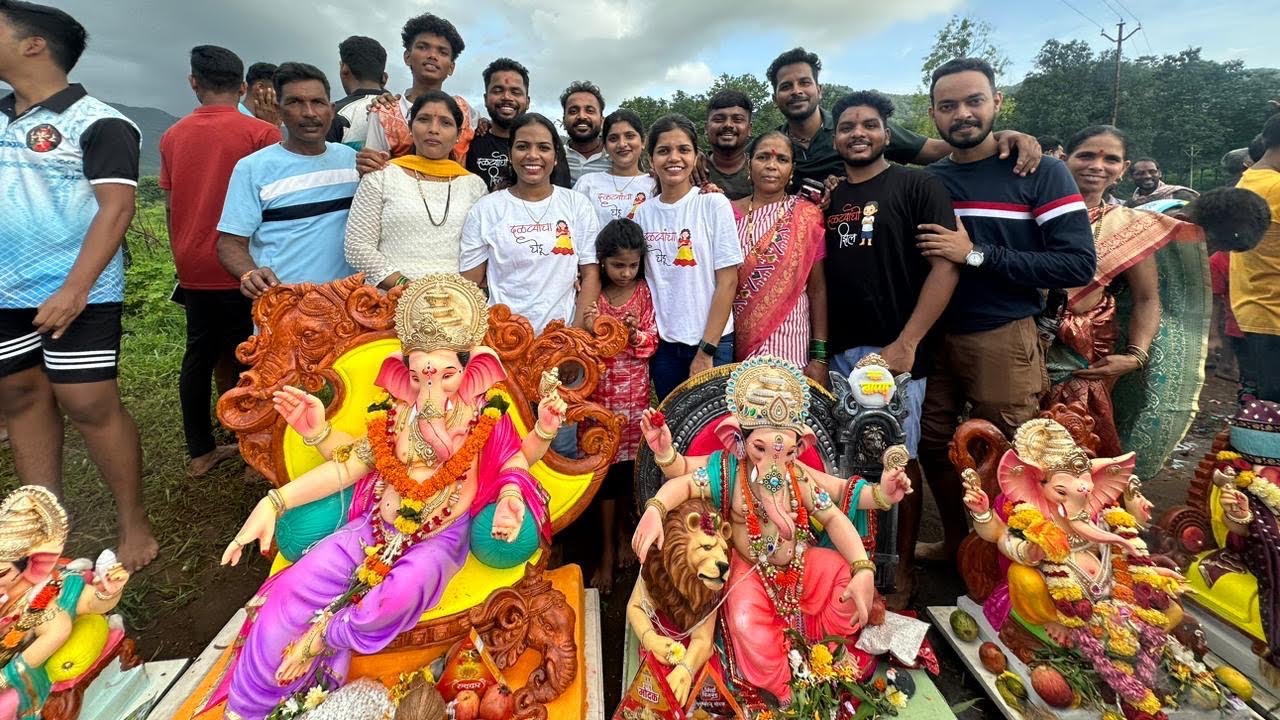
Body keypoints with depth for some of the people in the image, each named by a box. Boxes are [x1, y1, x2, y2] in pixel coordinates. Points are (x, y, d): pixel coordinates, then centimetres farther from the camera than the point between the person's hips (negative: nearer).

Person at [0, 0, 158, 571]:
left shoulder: (97, 123, -7)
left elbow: (116, 208, -16)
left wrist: (74, 290, -22)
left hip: (75, 296, -7)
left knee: (90, 406, -6)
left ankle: (133, 523, 8)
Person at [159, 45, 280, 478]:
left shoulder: (172, 136, 7)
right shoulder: (261, 133, -8)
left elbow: (170, 207, 12)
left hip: (194, 271, 5)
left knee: (199, 355, 13)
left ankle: (199, 453, 21)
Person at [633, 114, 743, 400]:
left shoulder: (715, 204, -6)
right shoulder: (643, 212, 4)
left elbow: (727, 281, -9)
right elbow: (641, 277, 11)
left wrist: (707, 350, -11)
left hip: (712, 343, -3)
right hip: (662, 342, 3)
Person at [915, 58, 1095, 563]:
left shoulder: (1040, 172, -4)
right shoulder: (927, 179, 9)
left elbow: (1078, 266, -12)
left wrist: (976, 254, -17)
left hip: (1003, 338, -4)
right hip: (933, 336, 5)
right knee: (933, 446, 11)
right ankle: (956, 541, 33)